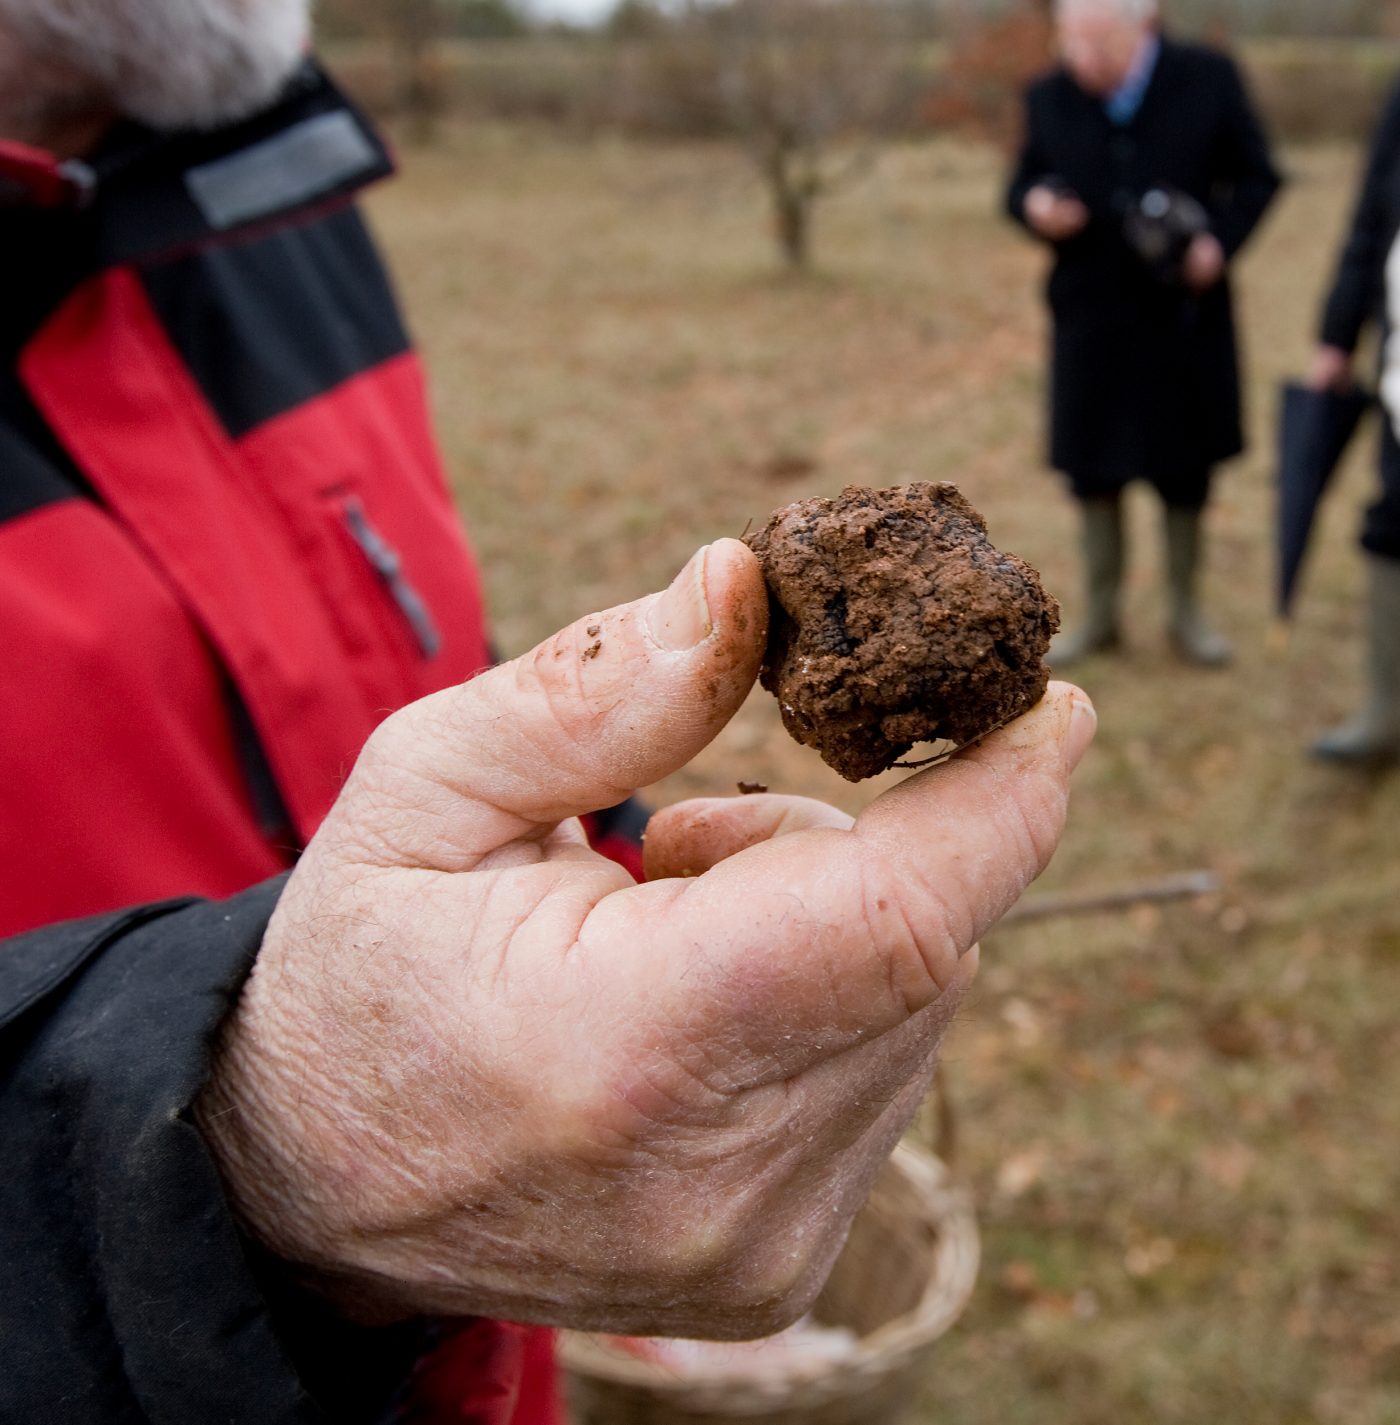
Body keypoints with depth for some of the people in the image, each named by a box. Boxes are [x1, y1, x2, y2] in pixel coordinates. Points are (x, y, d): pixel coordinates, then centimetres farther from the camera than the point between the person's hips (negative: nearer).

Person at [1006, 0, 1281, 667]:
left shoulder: (1209, 80, -5)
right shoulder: (1049, 98, -2)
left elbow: (1256, 176, 2)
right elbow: (1022, 184, 7)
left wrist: (1221, 240, -15)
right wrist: (1035, 206, -16)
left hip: (1185, 318, -1)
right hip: (1092, 321, 1)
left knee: (1185, 469, 9)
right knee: (1093, 470, 8)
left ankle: (1185, 610, 27)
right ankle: (1099, 615, 23)